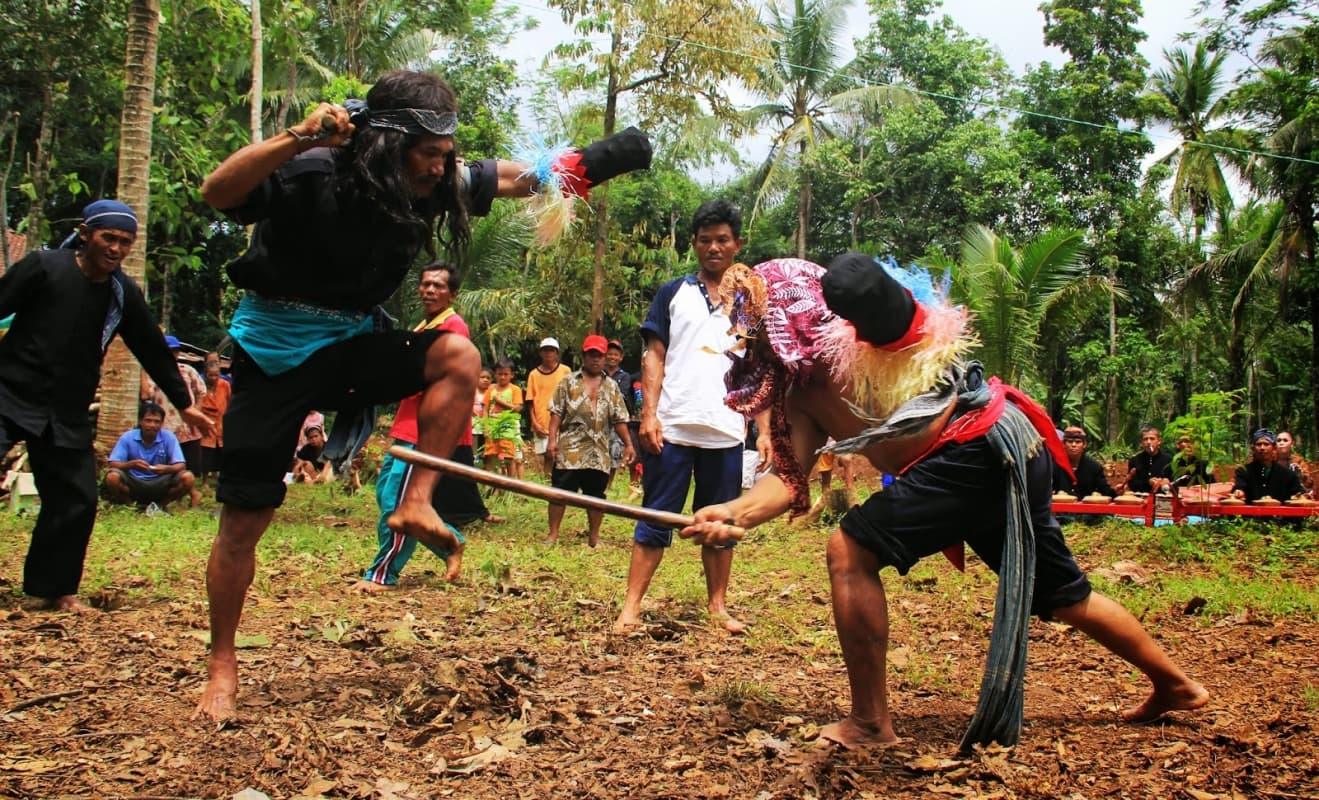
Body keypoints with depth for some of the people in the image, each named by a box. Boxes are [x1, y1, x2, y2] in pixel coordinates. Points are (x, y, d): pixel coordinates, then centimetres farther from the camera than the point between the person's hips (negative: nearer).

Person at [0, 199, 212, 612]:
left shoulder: (124, 293, 6)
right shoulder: (43, 267, -7)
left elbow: (153, 349, 14)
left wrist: (183, 403, 18)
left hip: (68, 415, 5)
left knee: (76, 500, 2)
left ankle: (55, 589, 17)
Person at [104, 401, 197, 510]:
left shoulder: (169, 437, -5)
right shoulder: (127, 437, -6)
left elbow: (181, 465, -10)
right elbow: (112, 464, -12)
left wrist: (167, 468, -33)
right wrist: (131, 464, -33)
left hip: (160, 485, 1)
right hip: (134, 483, -1)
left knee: (188, 478, -24)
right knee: (112, 477, -31)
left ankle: (160, 505, -1)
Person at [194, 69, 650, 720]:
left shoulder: (435, 182, -7)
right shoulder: (313, 175, -24)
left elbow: (509, 178, 8)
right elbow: (217, 194, -39)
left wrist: (582, 165, 0)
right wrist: (297, 138, -50)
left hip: (351, 344, 5)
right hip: (275, 353, -5)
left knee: (458, 357, -21)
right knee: (246, 516, -3)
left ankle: (414, 502, -14)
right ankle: (222, 664, 14)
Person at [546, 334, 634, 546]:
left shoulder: (611, 386, 13)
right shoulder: (569, 382, 5)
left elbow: (619, 419, 12)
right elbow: (556, 413, -1)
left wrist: (627, 444, 4)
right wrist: (552, 439, -10)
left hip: (599, 452, 3)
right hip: (569, 450, -3)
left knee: (596, 494, 7)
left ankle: (594, 536, 17)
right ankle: (553, 534, 5)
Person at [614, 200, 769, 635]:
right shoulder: (672, 293, 8)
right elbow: (654, 356, 4)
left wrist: (764, 430, 2)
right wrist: (649, 413, -8)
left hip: (726, 433, 2)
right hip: (672, 428, -2)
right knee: (656, 518, 0)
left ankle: (718, 606, 18)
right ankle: (631, 606, 1)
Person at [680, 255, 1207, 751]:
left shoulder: (849, 326, -9)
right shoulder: (798, 393, 12)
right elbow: (790, 474, 0)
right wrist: (736, 513, -16)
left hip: (982, 444, -10)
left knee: (850, 550, -13)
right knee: (1060, 594, 25)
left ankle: (870, 723, -4)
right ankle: (1175, 685, 45)